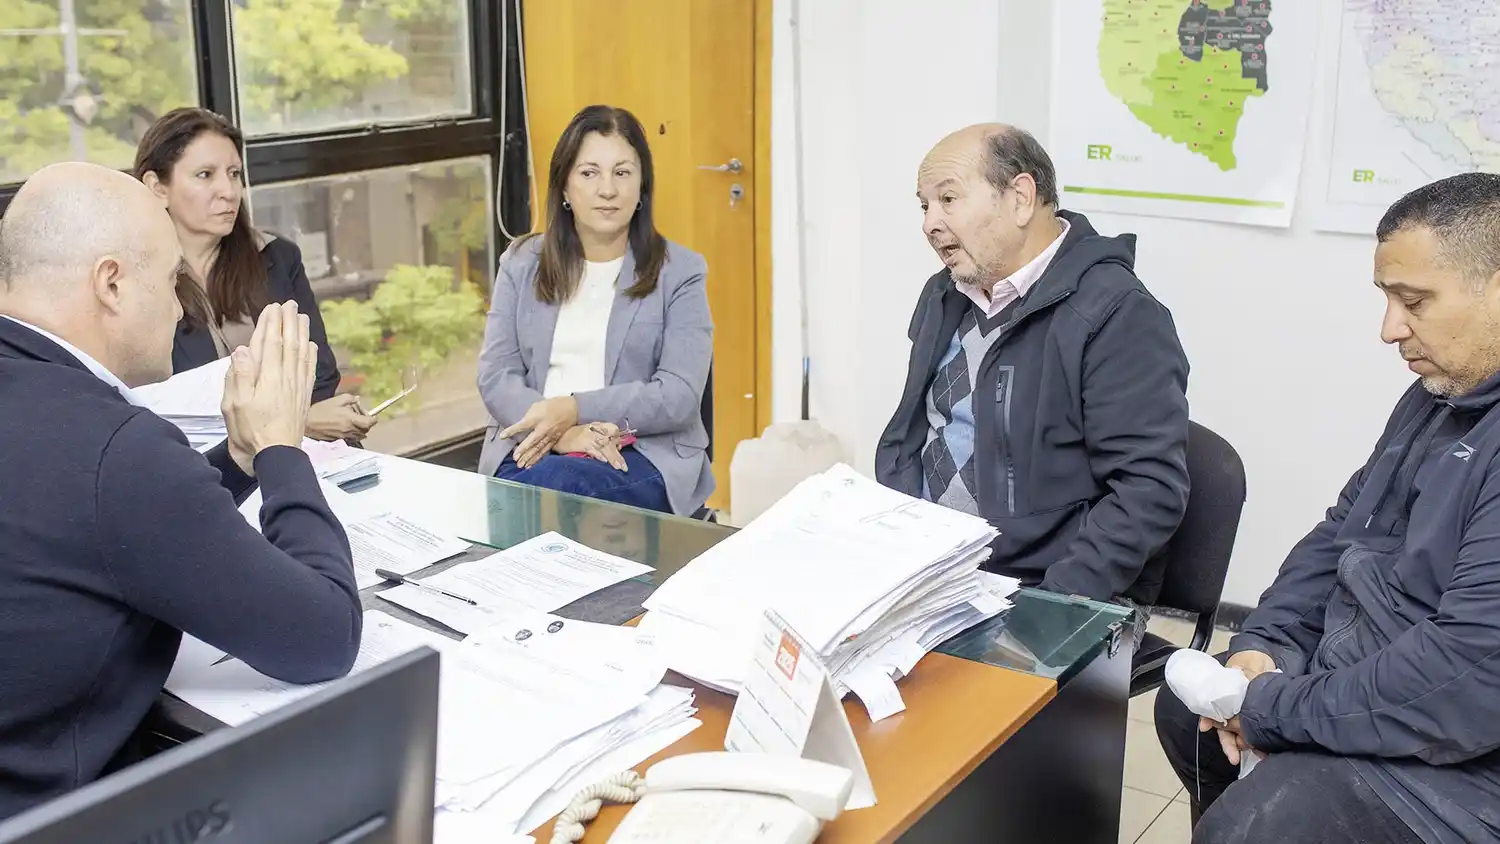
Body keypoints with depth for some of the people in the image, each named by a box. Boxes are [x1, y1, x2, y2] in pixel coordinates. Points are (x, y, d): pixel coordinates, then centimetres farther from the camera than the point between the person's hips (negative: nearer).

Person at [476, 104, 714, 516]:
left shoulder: (679, 272, 6)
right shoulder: (521, 263, 14)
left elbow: (679, 396, -4)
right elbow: (495, 375, 4)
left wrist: (574, 409, -17)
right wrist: (563, 433, -16)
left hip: (643, 454, -1)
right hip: (533, 443, 2)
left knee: (547, 484, -35)